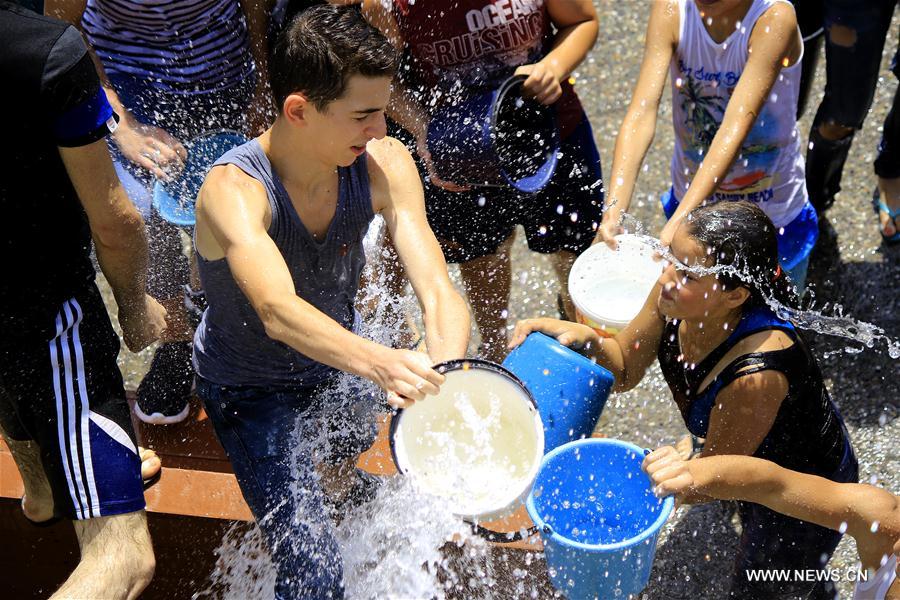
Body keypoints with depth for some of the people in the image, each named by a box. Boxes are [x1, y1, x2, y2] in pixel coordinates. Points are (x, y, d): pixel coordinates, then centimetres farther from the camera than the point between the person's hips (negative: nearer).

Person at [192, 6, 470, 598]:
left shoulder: (384, 164, -23)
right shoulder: (234, 190, -36)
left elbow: (438, 289, -31)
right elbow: (279, 313, -52)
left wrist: (448, 379, -51)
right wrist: (381, 363, -69)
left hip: (342, 356, 5)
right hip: (251, 386, -5)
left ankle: (337, 485, 71)